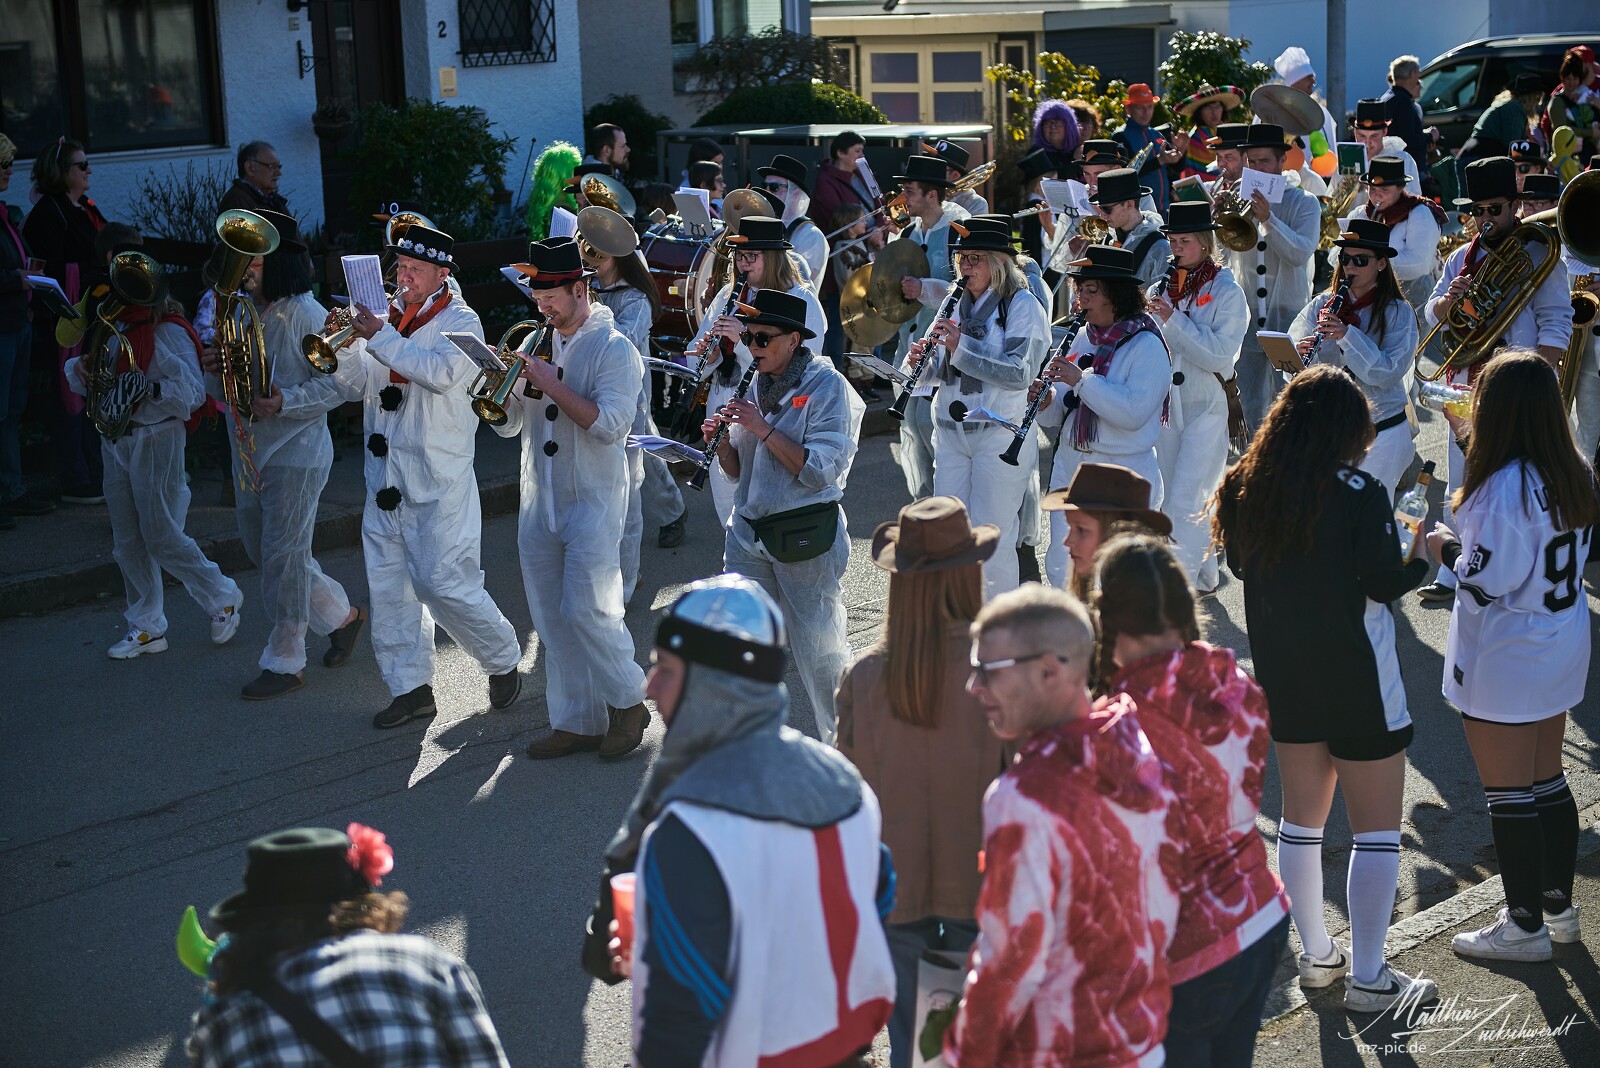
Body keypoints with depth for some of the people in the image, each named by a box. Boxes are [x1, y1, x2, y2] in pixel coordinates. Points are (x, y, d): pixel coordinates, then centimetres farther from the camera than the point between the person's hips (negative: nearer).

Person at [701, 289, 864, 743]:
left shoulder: (827, 386, -7)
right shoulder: (758, 386, 12)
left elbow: (819, 470, -17)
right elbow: (739, 471, 15)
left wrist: (763, 429, -19)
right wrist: (721, 439, -5)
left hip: (807, 538, -6)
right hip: (749, 533, 6)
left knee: (820, 652, 2)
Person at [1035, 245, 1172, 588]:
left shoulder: (1147, 346, -12)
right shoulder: (1084, 337, 10)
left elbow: (1133, 413, -25)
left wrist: (1082, 380, -25)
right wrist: (1046, 402, -7)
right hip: (1070, 464, 7)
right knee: (1060, 568, 12)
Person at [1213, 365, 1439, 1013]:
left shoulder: (1247, 487, -2)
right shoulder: (1357, 492, -18)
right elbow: (1384, 581, -17)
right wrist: (1425, 557, 1)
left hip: (1284, 674, 6)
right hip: (1355, 679, -6)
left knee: (1302, 814, 18)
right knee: (1377, 827, 4)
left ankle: (1316, 956, 28)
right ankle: (1367, 978, 8)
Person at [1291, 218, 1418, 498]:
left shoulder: (1398, 313, -6)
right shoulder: (1322, 304, 3)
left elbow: (1388, 373, -18)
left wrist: (1347, 334, -25)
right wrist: (1300, 353, -24)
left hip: (1382, 433, -3)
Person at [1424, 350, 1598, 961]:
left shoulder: (1503, 487, -25)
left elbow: (1489, 581, -24)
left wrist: (1448, 549, -6)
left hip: (1505, 658, -8)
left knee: (1509, 794, 4)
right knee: (1548, 782, 19)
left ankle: (1526, 926, 14)